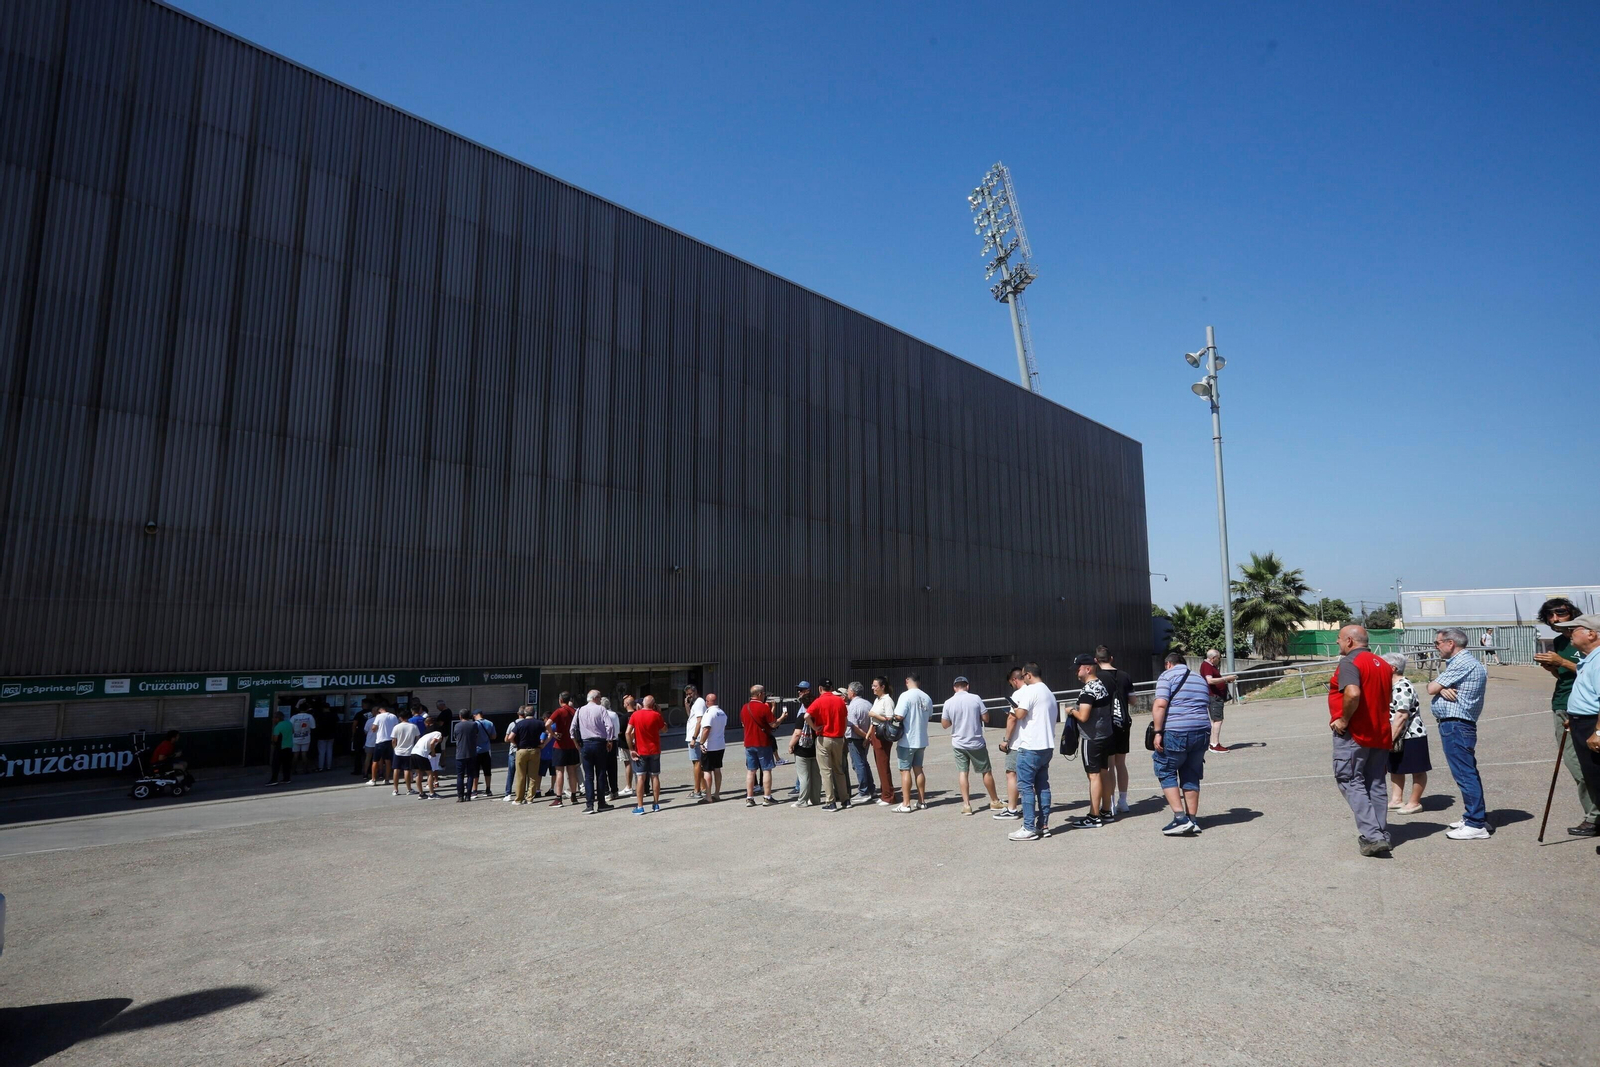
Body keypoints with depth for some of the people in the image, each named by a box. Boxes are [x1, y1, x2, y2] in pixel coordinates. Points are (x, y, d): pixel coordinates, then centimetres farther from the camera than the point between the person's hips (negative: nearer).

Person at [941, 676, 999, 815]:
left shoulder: (948, 703, -6)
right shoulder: (975, 698, -10)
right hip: (976, 743, -1)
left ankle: (966, 805, 1)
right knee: (986, 772, 13)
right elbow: (985, 718, -5)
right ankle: (994, 802, 25)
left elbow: (945, 724, 1)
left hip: (958, 744, 1)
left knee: (963, 772, 6)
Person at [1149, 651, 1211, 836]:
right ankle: (1193, 820, 16)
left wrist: (1158, 732, -14)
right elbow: (1208, 708, 23)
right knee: (1191, 776, 14)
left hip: (1176, 733, -6)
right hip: (1202, 732, 7)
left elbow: (1160, 705, -14)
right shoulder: (1200, 679, 21)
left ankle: (1180, 818, -4)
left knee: (1166, 772, 5)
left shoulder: (1167, 676, -1)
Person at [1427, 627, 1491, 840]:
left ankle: (1476, 825, -4)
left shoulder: (1462, 663, -15)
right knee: (1467, 773, 16)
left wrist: (1438, 685, 6)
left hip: (1455, 726, -11)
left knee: (1464, 774, -7)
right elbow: (1436, 688, 12)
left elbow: (1431, 688, -15)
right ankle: (1474, 816, 25)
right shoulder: (1459, 662, 18)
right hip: (1456, 725, 11)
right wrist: (1443, 689, -10)